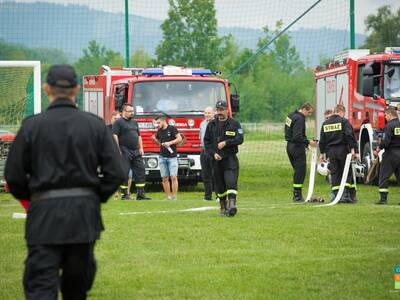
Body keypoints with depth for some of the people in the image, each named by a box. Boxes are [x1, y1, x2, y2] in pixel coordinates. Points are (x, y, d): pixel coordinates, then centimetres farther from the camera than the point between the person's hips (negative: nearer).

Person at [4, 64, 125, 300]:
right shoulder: (95, 125, 1)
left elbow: (14, 176, -2)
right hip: (85, 214, 3)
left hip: (44, 212, -2)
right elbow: (116, 173, -2)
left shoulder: (31, 125, -4)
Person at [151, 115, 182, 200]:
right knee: (165, 178, 2)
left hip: (172, 157, -5)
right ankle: (168, 197, 5)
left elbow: (180, 139, -8)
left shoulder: (172, 129, -3)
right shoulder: (159, 131, 13)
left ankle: (174, 196, -8)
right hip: (162, 157, 5)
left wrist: (170, 143, -17)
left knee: (173, 177, -9)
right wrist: (154, 139, 5)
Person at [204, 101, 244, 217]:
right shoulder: (211, 125, 11)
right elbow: (206, 141, 9)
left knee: (231, 182, -18)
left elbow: (239, 139, -6)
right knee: (219, 185, 7)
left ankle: (232, 204, -28)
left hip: (230, 158, -3)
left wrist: (225, 143, -16)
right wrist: (213, 153, -5)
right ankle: (223, 206, 18)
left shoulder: (234, 124, 3)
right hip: (217, 159, 3)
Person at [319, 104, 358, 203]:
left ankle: (335, 196, 4)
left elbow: (322, 140, 16)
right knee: (347, 173, 3)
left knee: (334, 174, 8)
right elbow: (350, 136, -14)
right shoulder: (344, 121, -5)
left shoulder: (325, 123, 12)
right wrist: (353, 149, -14)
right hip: (343, 150, -4)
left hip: (330, 151, 4)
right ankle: (347, 195, -4)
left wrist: (322, 153, 23)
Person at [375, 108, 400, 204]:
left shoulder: (389, 126, -13)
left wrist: (379, 148, -3)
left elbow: (385, 141, -20)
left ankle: (383, 198, -3)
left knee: (384, 176, 1)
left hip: (391, 153, -6)